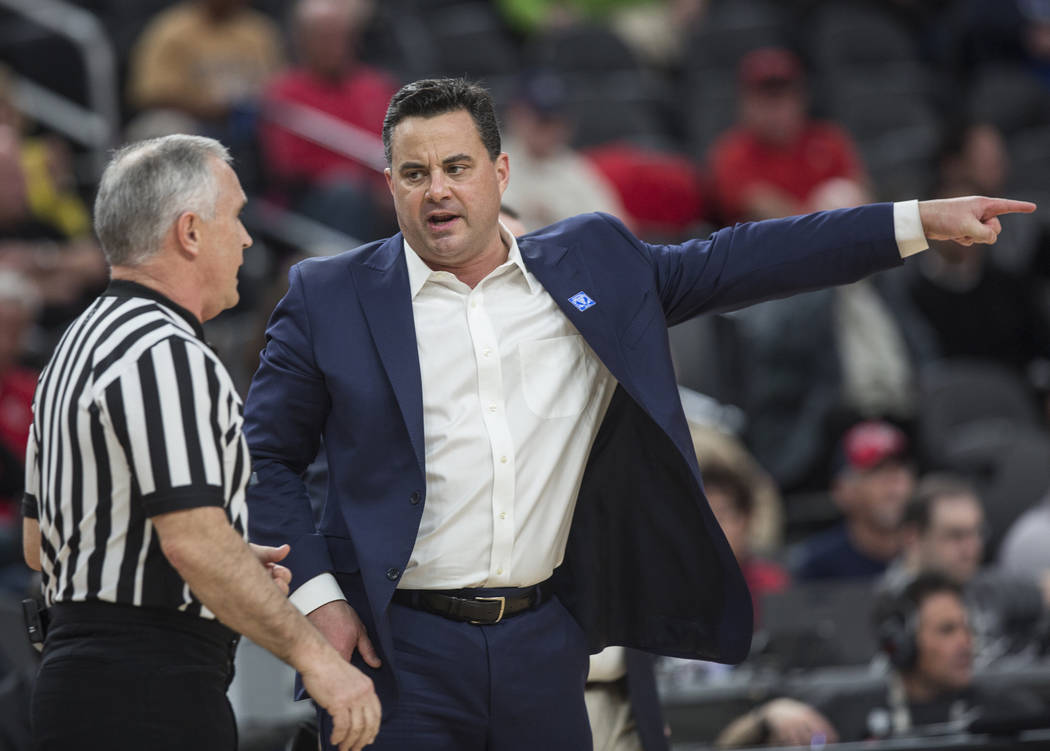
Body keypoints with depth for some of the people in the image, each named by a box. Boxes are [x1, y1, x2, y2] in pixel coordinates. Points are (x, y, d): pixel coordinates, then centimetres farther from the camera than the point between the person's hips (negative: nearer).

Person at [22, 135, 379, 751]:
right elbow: (193, 537, -23)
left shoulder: (81, 346, 18)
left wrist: (232, 568, 21)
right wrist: (314, 656, -19)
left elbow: (40, 542, 23)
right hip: (152, 696, -10)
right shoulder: (167, 354, -14)